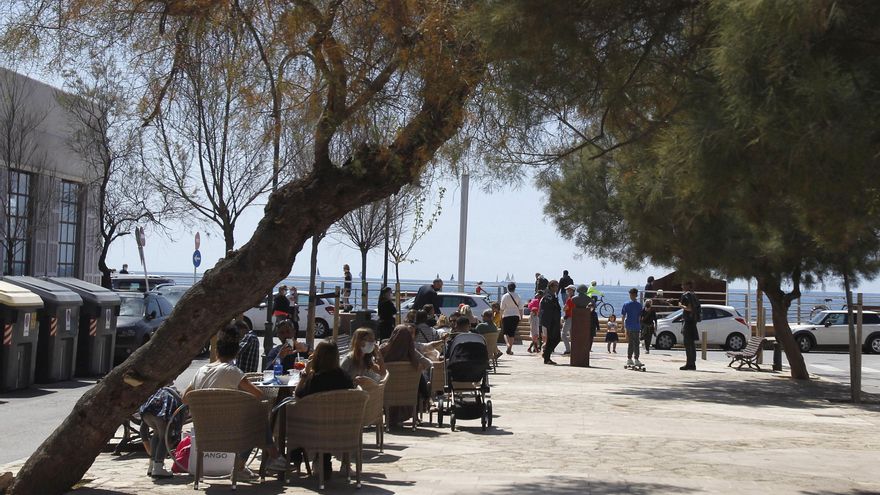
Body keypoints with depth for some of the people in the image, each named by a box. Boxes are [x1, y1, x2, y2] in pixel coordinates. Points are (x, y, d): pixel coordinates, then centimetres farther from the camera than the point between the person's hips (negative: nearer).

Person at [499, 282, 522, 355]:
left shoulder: (505, 296, -3)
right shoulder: (517, 297, 3)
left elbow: (502, 308, -6)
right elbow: (520, 308, 1)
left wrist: (501, 316, 2)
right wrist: (521, 316, 9)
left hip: (507, 316, -2)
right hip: (516, 316, 2)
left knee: (505, 332, 5)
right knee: (512, 333, 8)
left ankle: (508, 344, -21)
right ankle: (510, 349, 7)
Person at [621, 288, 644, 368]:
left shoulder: (626, 304, 0)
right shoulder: (639, 305, -3)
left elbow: (623, 315, 0)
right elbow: (640, 317, 0)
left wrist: (623, 325, 8)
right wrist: (640, 326, 9)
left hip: (628, 326, 2)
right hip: (636, 326, -2)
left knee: (630, 343, 11)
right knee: (636, 343, 1)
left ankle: (629, 359, 12)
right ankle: (636, 360, -4)